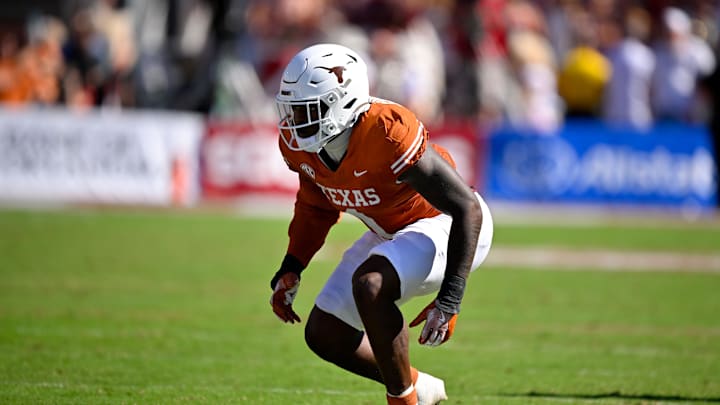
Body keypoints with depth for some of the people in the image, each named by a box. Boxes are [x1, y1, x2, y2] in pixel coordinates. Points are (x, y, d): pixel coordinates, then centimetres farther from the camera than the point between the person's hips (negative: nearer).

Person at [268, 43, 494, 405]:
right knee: (324, 335, 3)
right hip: (393, 233, 8)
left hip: (445, 225, -8)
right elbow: (316, 207, 13)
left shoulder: (387, 135, -35)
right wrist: (289, 272, 4)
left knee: (369, 285, -34)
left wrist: (448, 301, -33)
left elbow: (468, 210, -31)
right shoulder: (298, 142, -11)